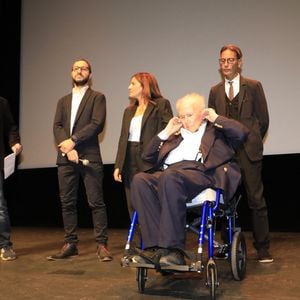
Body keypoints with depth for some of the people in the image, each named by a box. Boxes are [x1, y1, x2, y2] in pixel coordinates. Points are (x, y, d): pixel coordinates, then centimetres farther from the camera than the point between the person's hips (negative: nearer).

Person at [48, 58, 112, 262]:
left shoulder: (97, 97, 7)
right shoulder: (63, 101, 21)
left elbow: (97, 124, -7)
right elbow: (57, 126, 7)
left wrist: (73, 140, -14)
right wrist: (67, 147, -11)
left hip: (89, 157, -4)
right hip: (65, 159, 5)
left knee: (96, 203, -4)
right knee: (67, 203, 6)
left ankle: (102, 245, 2)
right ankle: (71, 244, 15)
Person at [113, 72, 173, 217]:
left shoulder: (161, 104, 1)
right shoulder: (129, 110, 20)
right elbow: (123, 139, 16)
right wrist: (118, 166, 8)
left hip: (150, 162, -6)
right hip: (130, 163, 6)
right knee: (133, 207, 6)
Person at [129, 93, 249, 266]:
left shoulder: (217, 130, 24)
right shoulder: (175, 136, 36)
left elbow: (242, 133, 4)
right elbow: (148, 157, 30)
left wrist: (216, 118, 14)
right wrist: (166, 132, 25)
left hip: (200, 173, -5)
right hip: (167, 174, 5)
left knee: (170, 177, -39)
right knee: (140, 180, -28)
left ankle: (174, 250, -37)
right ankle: (156, 247, -32)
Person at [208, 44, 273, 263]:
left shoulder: (253, 86, 5)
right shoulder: (215, 91, 13)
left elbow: (263, 119, 5)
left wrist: (251, 142, 6)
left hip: (248, 152, -3)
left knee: (256, 199, -2)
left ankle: (263, 248, 7)